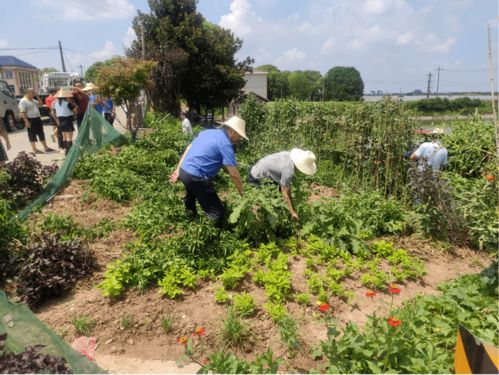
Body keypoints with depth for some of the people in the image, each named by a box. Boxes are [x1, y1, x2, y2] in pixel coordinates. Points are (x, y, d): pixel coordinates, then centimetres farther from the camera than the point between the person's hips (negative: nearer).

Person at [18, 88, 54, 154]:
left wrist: (37, 96, 10)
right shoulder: (23, 101, -11)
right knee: (32, 135, -1)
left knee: (41, 133, 11)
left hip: (37, 119, 8)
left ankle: (46, 148, 18)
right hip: (30, 120, -8)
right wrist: (26, 121, -23)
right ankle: (35, 149, 4)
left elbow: (40, 103, 23)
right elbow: (22, 112, -16)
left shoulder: (33, 100, 14)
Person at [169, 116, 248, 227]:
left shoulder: (207, 132, 13)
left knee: (191, 198, 36)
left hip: (184, 171, 10)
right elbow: (233, 174, -14)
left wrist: (178, 169, 20)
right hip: (196, 178, -10)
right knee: (217, 212, -2)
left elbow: (189, 148, 15)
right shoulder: (225, 143, -12)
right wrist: (242, 192, 0)